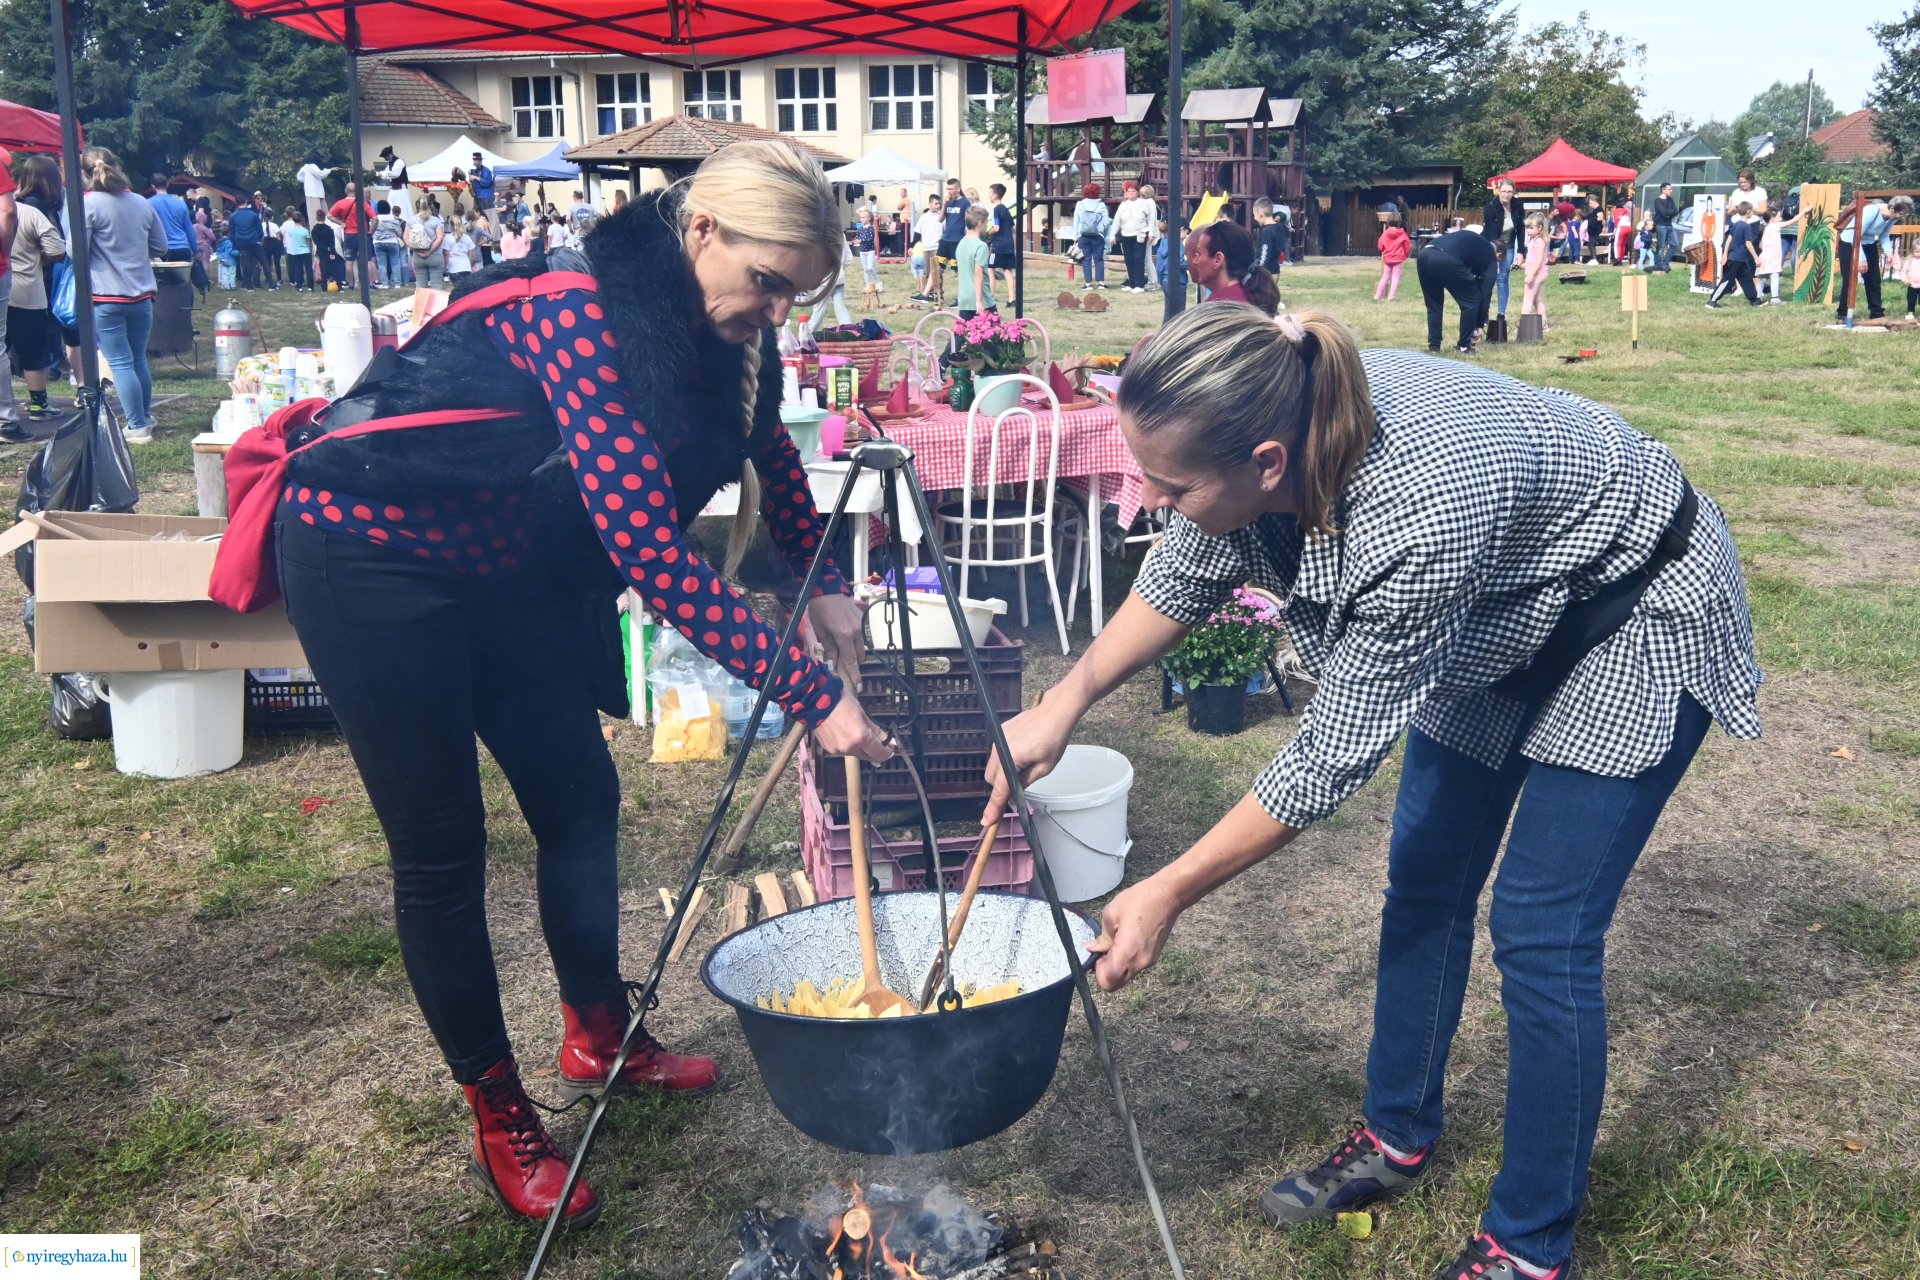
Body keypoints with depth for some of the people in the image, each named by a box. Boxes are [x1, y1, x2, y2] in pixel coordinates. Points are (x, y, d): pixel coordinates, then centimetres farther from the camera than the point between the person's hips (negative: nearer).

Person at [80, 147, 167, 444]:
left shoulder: (89, 204, -11)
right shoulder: (141, 203, 5)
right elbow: (160, 246, 12)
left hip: (106, 298, -5)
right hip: (141, 296, 5)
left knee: (120, 363, -1)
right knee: (139, 359, 17)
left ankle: (138, 427, -1)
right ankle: (144, 417, 27)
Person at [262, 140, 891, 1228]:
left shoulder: (716, 328, -6)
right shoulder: (584, 315, -32)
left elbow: (768, 452, 14)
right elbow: (653, 554, -37)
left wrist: (827, 586, 2)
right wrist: (813, 696, -35)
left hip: (501, 560, 8)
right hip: (368, 556, -8)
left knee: (581, 798, 11)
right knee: (442, 848, -1)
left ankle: (601, 1035, 32)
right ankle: (500, 1117, 15)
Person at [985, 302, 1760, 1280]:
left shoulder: (1418, 513, -43)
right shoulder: (1270, 430, -23)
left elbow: (1336, 755, -31)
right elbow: (1184, 575, -2)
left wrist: (1167, 895, -24)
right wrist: (1063, 704, -11)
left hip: (1635, 622, -7)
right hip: (1500, 615, 7)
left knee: (1539, 934, -7)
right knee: (1425, 884, 12)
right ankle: (1399, 1134, 33)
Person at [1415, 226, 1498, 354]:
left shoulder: (1472, 241, 40)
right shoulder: (1490, 256, 22)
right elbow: (1485, 292, 20)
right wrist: (1479, 326, 27)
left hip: (1424, 255, 6)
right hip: (1447, 260, -6)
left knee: (1433, 304, 25)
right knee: (1472, 301, 13)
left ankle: (1433, 346, 24)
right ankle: (1464, 347, 18)